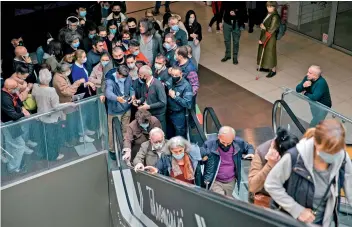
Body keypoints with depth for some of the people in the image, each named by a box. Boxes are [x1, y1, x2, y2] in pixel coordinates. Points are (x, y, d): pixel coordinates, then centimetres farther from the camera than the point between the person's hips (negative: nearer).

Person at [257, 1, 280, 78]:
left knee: (270, 53, 4)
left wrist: (262, 40, -20)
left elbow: (271, 30, -23)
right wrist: (262, 25, -8)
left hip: (270, 38, -9)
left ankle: (273, 70, 20)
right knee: (264, 52, 20)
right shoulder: (269, 14, 4)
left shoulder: (275, 17, -22)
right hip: (264, 36, 9)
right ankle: (266, 66, 39)